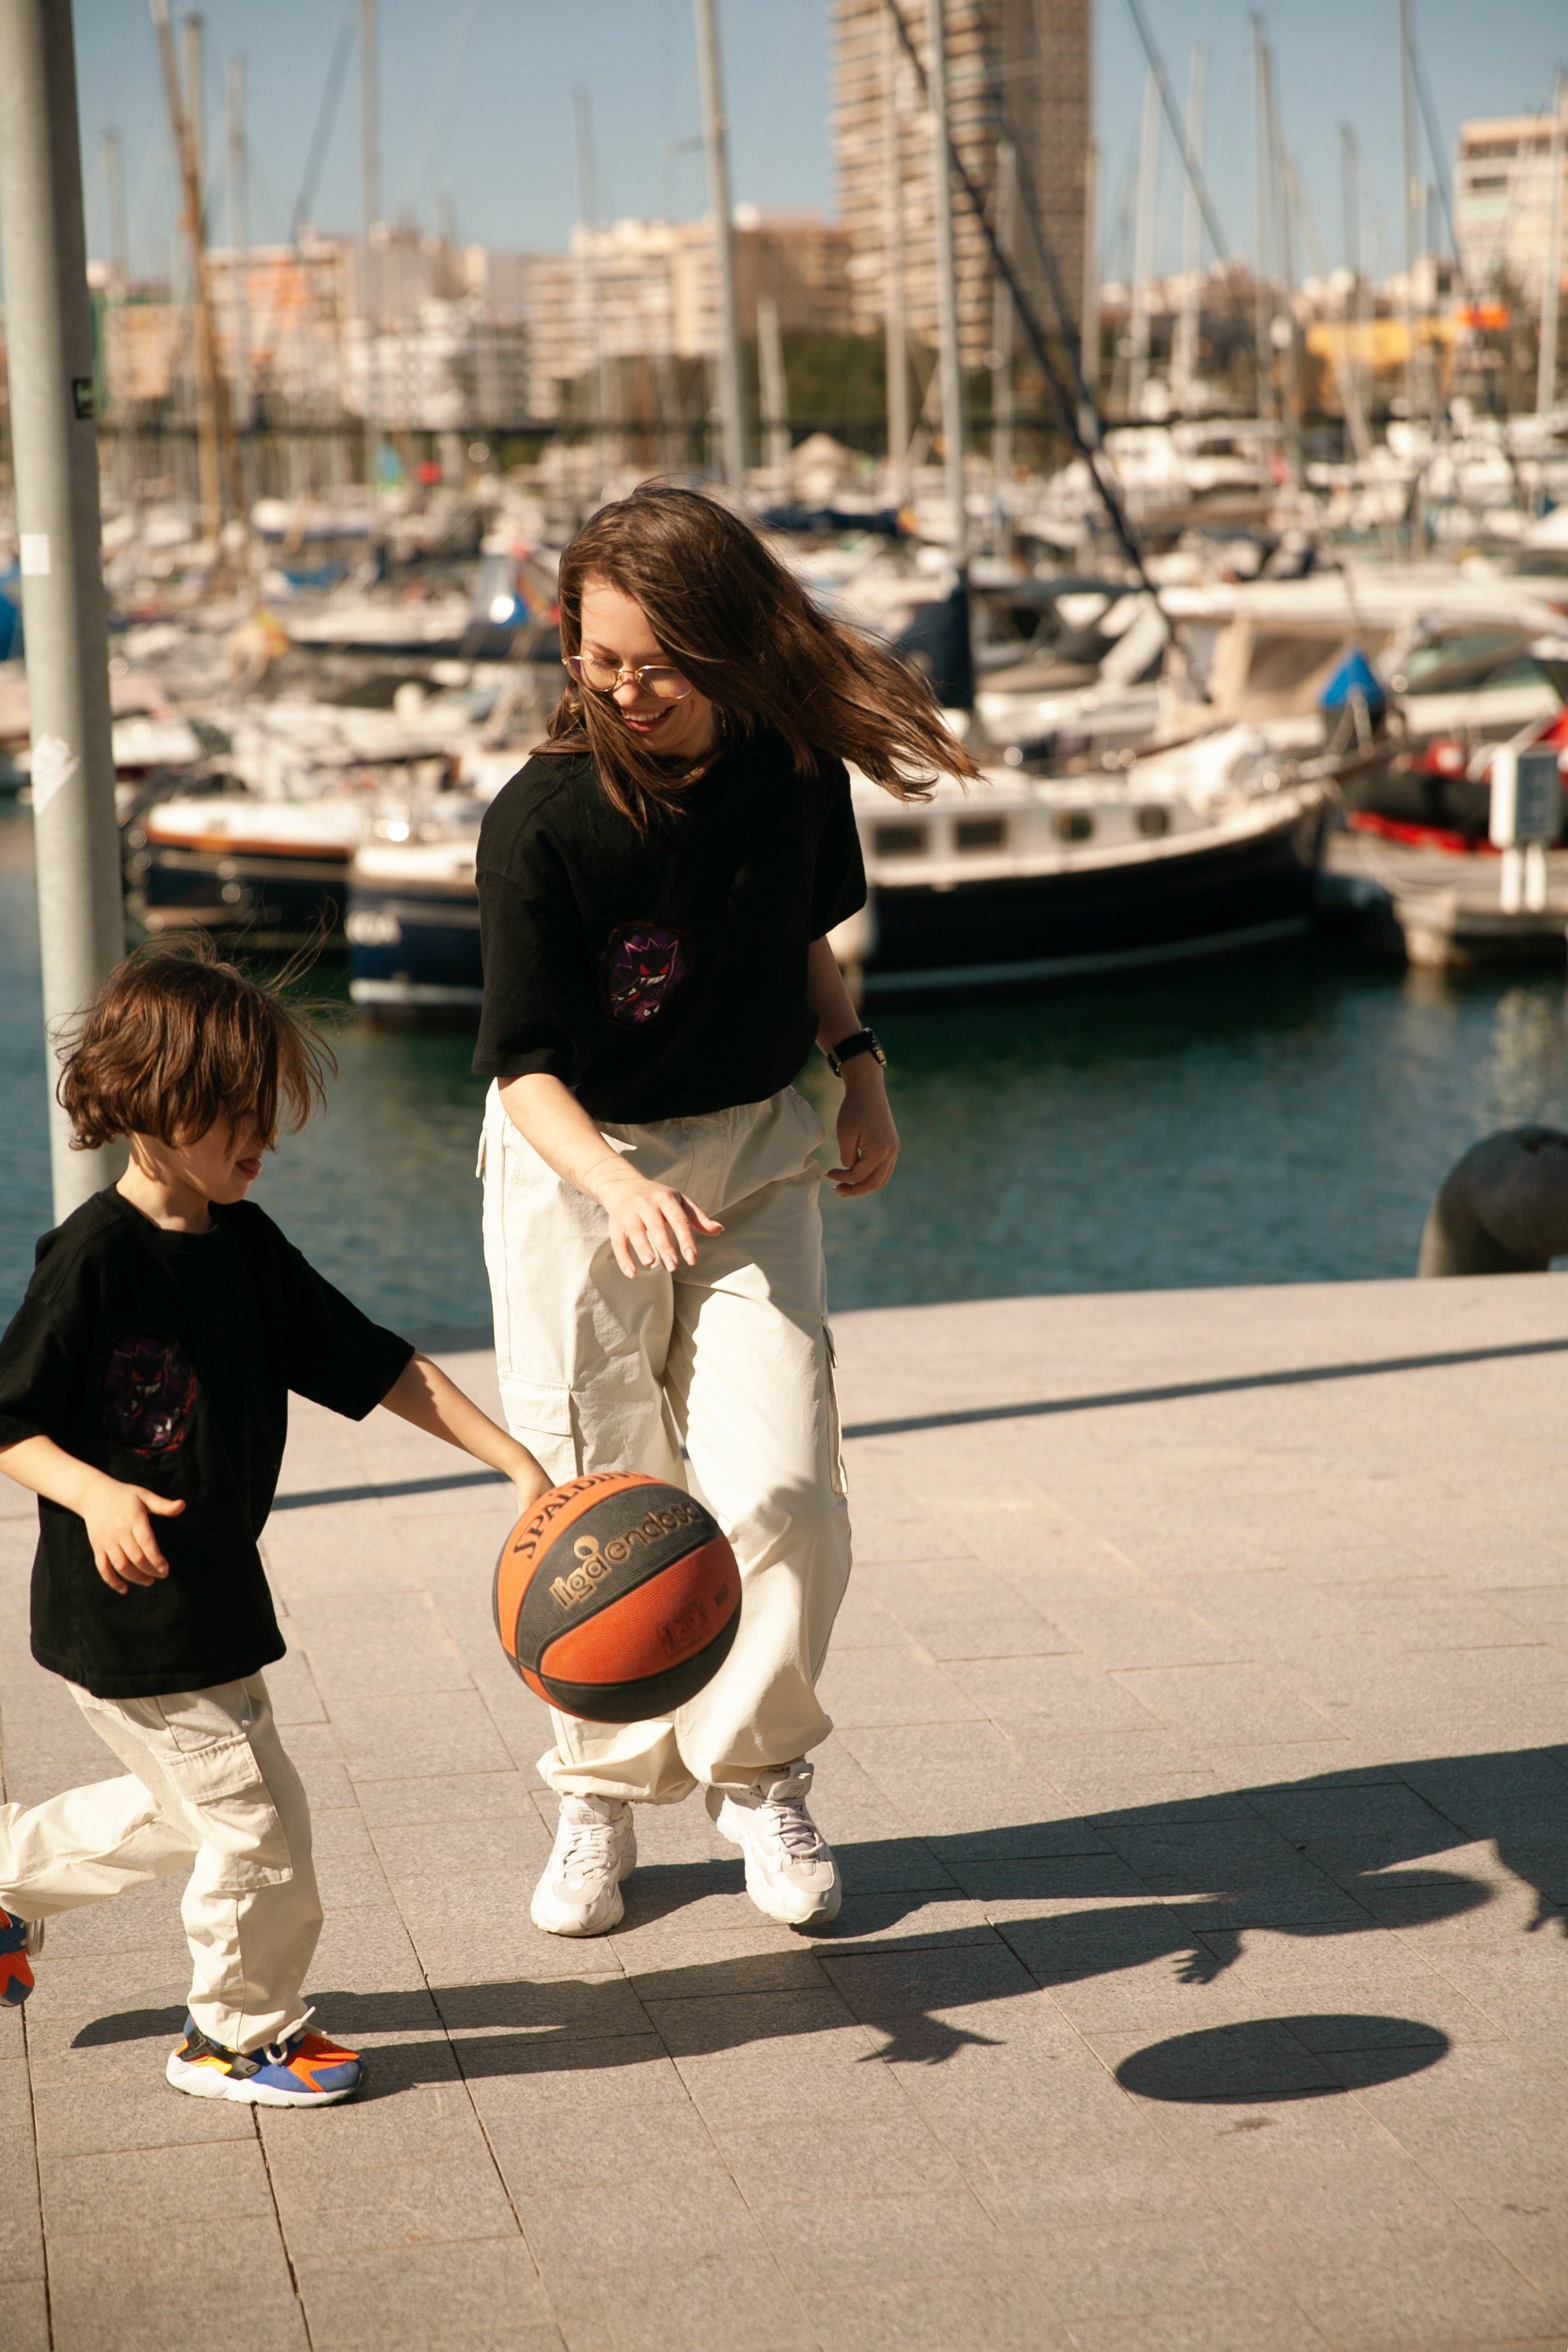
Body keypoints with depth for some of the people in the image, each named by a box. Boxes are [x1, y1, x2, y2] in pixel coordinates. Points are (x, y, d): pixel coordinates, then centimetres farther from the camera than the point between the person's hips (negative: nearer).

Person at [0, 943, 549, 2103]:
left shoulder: (247, 1247, 3)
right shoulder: (95, 1257, -20)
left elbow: (383, 1367, 4)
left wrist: (517, 1461, -3)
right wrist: (95, 1493, -34)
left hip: (213, 1593, 8)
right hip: (131, 1610, -8)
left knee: (187, 1811, 22)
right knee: (257, 1816, 1)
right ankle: (242, 2035, 22)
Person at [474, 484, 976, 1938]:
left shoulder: (795, 765, -7)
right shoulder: (541, 821, -21)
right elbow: (525, 1065, -21)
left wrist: (859, 1068, 2)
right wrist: (620, 1187, -38)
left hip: (751, 1152, 3)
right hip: (578, 1165, -3)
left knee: (779, 1486, -8)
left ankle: (759, 1773, 16)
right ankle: (602, 1800, 25)